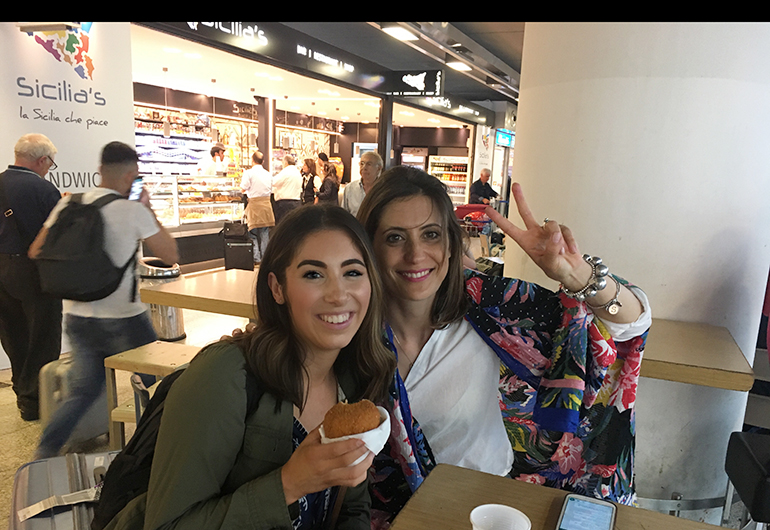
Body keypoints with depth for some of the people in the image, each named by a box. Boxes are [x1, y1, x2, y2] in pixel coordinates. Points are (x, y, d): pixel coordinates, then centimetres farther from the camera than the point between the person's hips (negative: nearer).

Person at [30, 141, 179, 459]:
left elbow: (35, 253, 8)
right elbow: (171, 256, -4)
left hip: (77, 318, 6)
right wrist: (148, 209, 2)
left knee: (82, 391, 21)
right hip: (121, 321, -5)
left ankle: (43, 456, 18)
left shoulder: (68, 204, 2)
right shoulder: (134, 210, -13)